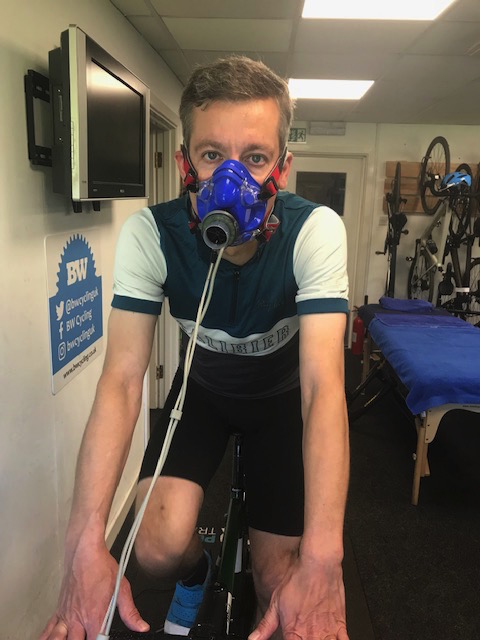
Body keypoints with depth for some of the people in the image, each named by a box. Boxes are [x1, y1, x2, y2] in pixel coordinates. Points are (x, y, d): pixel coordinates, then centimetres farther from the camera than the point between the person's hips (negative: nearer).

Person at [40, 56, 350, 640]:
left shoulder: (316, 231, -30)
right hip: (202, 386, 1)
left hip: (282, 393, 0)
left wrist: (321, 557, -45)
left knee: (277, 578, -5)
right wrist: (86, 540, -38)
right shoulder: (149, 234, -26)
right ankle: (195, 572, 23)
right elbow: (122, 379, -29)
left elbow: (323, 384, -37)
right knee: (159, 549, -17)